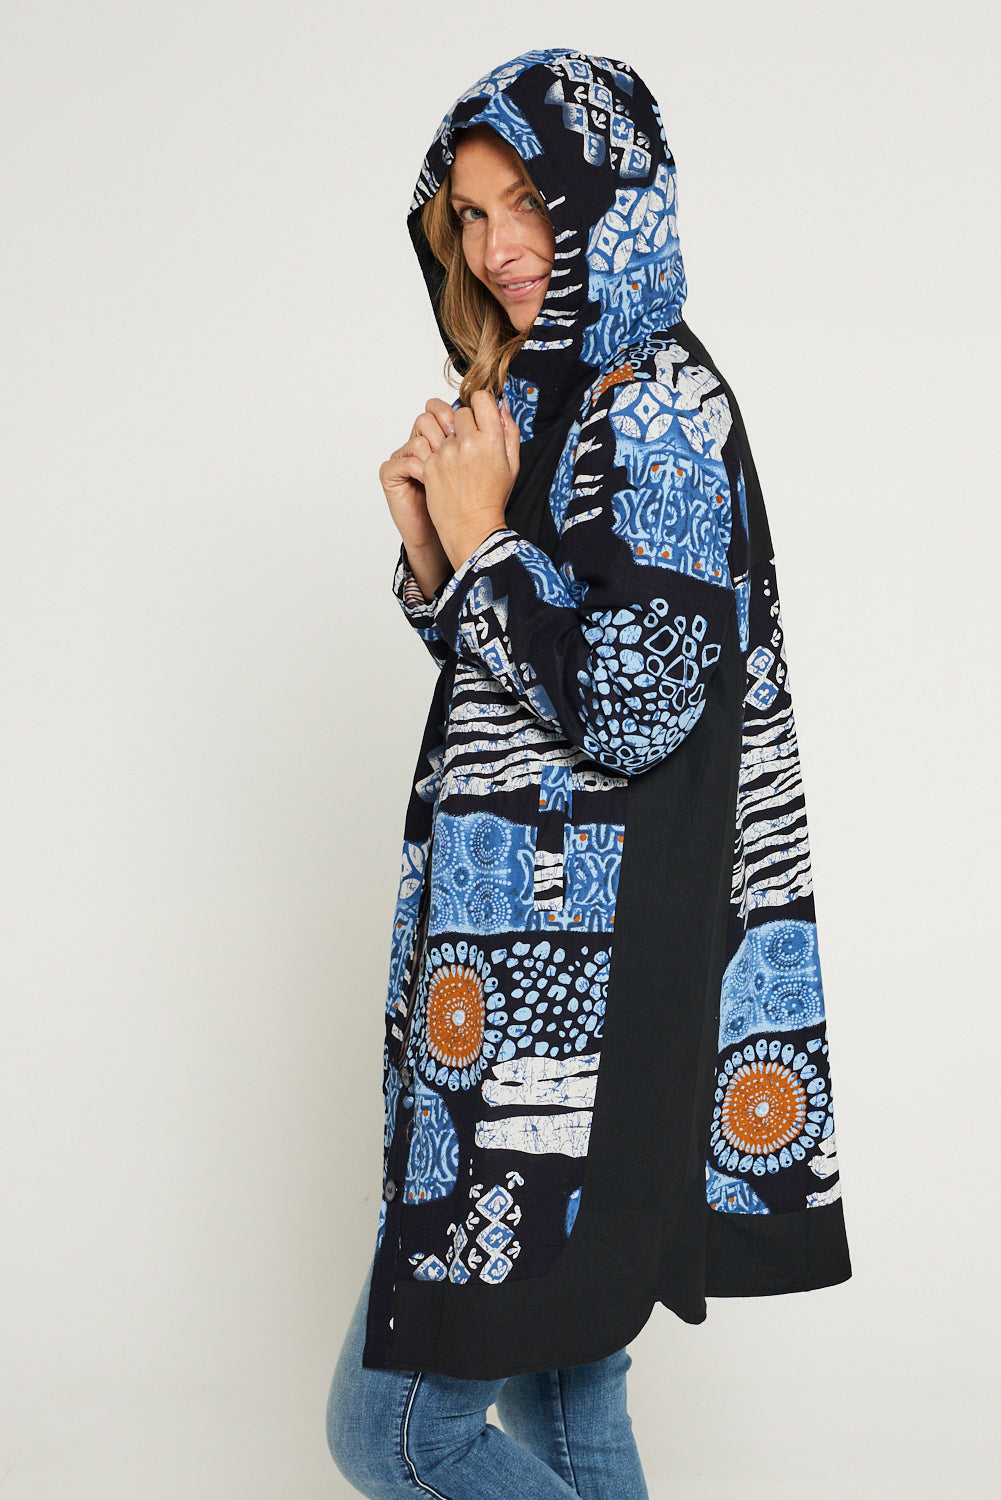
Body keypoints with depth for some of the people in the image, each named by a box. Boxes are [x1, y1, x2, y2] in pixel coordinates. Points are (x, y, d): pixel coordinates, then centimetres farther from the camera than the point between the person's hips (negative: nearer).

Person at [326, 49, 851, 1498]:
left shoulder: (659, 400, -13)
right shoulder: (554, 394, 15)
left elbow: (634, 707, -20)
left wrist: (482, 540, -13)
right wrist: (431, 547, 2)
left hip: (585, 985, -9)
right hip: (527, 963, 9)